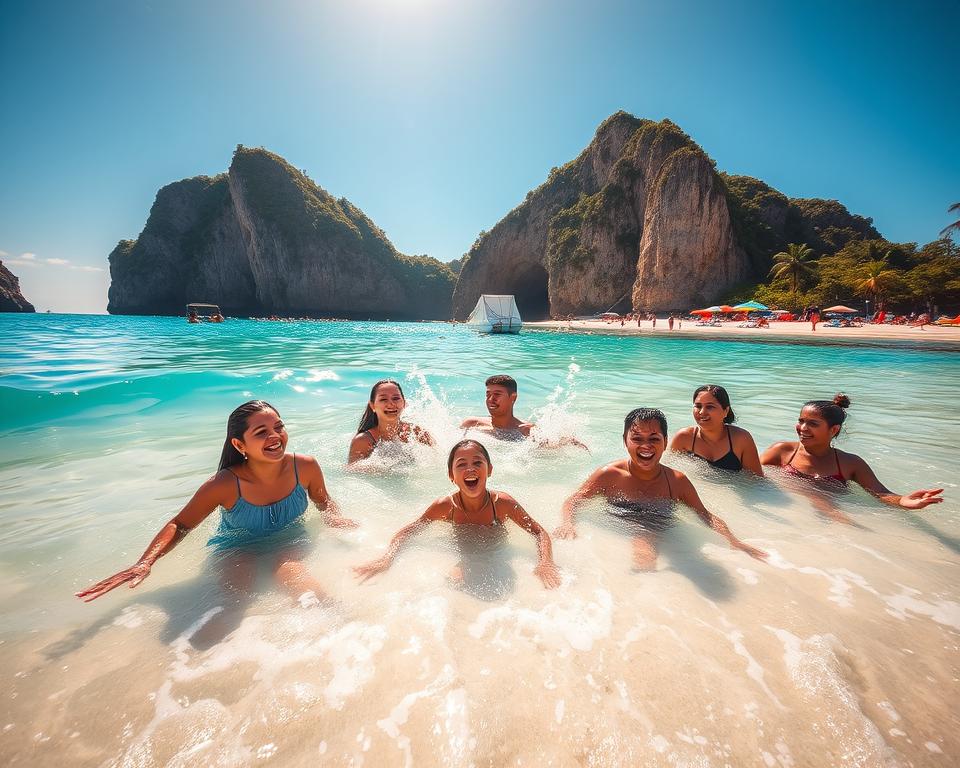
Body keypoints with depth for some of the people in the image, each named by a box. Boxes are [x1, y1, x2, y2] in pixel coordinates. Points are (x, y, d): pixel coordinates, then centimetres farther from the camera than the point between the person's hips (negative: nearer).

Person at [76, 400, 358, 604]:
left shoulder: (305, 467, -21)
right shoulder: (224, 485, -25)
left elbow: (323, 501, 1)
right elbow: (179, 525, -8)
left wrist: (335, 518, -19)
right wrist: (144, 563, -22)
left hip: (287, 539, 0)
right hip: (237, 544, 0)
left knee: (289, 572, -31)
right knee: (237, 588, -30)